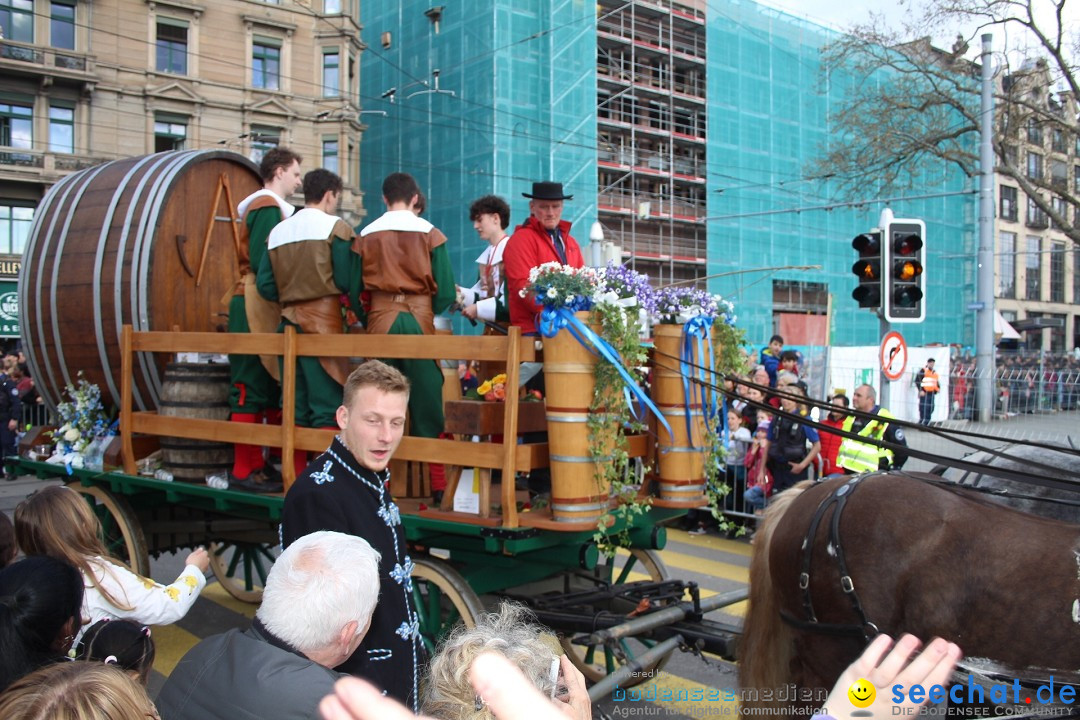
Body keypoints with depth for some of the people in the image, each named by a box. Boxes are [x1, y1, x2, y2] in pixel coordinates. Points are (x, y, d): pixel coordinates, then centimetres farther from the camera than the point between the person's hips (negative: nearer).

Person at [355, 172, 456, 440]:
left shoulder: (366, 234, 5)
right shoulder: (430, 233, 0)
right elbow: (446, 290, -2)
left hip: (380, 318, 2)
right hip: (420, 317, -2)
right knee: (424, 396, 4)